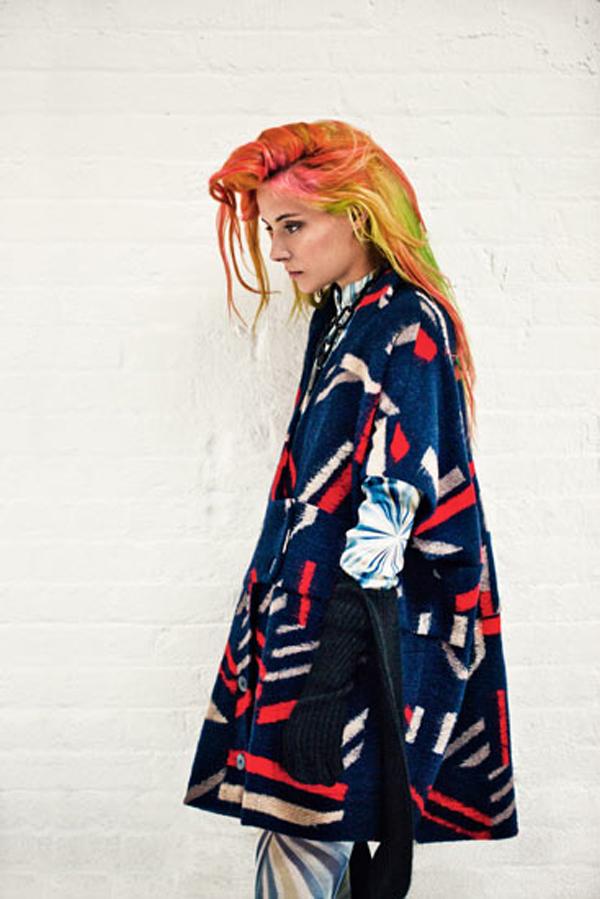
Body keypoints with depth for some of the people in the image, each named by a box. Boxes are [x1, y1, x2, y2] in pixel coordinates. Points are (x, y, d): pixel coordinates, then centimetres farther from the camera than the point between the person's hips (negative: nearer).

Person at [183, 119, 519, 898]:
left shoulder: (408, 323, -14)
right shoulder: (336, 317, 12)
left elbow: (404, 486, -17)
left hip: (355, 612, -8)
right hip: (307, 592, 8)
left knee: (306, 817, -1)